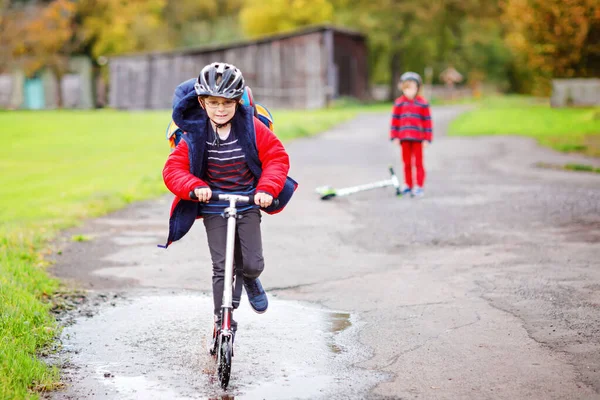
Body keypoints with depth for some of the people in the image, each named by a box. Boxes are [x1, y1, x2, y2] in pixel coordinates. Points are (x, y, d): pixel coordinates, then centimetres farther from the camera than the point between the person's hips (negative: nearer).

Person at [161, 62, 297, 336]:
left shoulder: (252, 128, -10)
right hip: (213, 207, -1)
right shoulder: (194, 134, -11)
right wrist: (194, 187, -29)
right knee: (221, 267, -6)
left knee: (253, 264, -5)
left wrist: (267, 189, -23)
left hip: (248, 203, 1)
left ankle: (249, 279, 33)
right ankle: (221, 320, 10)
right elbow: (173, 169, -11)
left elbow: (277, 158, -8)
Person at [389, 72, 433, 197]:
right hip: (404, 138, 2)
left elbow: (427, 121, -1)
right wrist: (394, 136, 1)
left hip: (418, 138, -2)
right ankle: (408, 185, 19)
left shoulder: (422, 103, -2)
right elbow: (395, 120, 5)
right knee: (407, 163, 10)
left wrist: (427, 138, -4)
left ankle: (419, 186, 6)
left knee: (418, 162, 2)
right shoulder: (399, 103, 3)